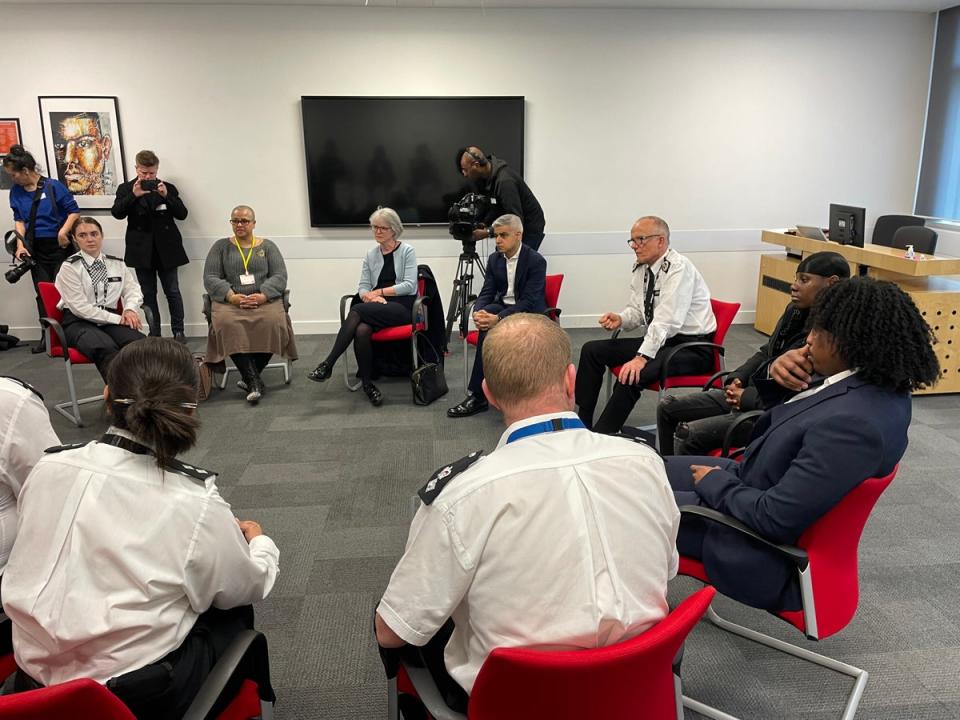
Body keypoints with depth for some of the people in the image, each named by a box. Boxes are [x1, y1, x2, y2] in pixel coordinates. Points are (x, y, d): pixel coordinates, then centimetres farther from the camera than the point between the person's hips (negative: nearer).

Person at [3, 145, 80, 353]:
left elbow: (74, 211, -7)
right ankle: (47, 335, 11)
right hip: (35, 249, 4)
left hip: (59, 246, -4)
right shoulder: (16, 191, 6)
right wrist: (20, 245, -2)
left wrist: (63, 231, -20)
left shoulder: (53, 186, -8)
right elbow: (19, 220, 10)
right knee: (42, 292, 4)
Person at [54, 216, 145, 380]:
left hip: (111, 320, 4)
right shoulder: (69, 267, 1)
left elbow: (133, 290, 14)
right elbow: (80, 307, -7)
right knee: (106, 348, -40)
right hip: (79, 323, -3)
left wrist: (130, 309, -10)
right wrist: (118, 318, -14)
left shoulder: (117, 263, 15)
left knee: (140, 342, -34)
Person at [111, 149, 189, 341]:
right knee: (148, 294, 7)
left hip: (166, 248, 0)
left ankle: (178, 331, 11)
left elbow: (182, 214, -1)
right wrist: (133, 195, -21)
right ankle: (153, 333, 13)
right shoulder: (126, 189, 4)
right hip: (142, 251, 0)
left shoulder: (168, 188, 5)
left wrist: (166, 196, -16)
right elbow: (117, 213, -8)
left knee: (172, 291, 3)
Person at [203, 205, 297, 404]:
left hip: (264, 299, 0)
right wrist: (232, 296, -13)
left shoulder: (267, 246, 15)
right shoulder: (221, 246, 15)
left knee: (273, 321, -34)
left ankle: (250, 377, -19)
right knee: (227, 324, -34)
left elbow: (280, 276, 4)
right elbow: (210, 278, 5)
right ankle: (254, 381, -33)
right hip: (230, 301, 0)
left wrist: (263, 295, -15)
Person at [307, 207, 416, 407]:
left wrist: (379, 291, -8)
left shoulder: (407, 251, 4)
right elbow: (363, 287, 11)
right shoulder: (370, 255, 18)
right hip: (376, 309, 4)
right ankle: (367, 383, -22)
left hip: (402, 307, -4)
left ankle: (328, 363, -30)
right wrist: (369, 296, -12)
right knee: (361, 330, -33)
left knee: (358, 311, -31)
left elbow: (409, 285, -6)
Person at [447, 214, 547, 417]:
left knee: (490, 332, -32)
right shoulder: (494, 259, 6)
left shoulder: (536, 261, -14)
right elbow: (486, 292, 2)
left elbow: (529, 301, -21)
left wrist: (498, 318, -34)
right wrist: (478, 312, -23)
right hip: (501, 307, 5)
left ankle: (478, 395, -21)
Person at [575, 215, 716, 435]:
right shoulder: (641, 268, 6)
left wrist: (642, 357, -35)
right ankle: (581, 424, -1)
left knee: (632, 374, -33)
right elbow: (637, 310, 12)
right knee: (591, 350, -1)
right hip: (658, 339, 9)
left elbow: (667, 320, -28)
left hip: (691, 347, -9)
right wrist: (621, 319, -11)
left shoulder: (678, 268, -19)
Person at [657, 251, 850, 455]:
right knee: (668, 407, 6)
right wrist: (737, 378, 0)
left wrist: (746, 397, -16)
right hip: (750, 391, 9)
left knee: (687, 434, -22)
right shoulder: (795, 311, 6)